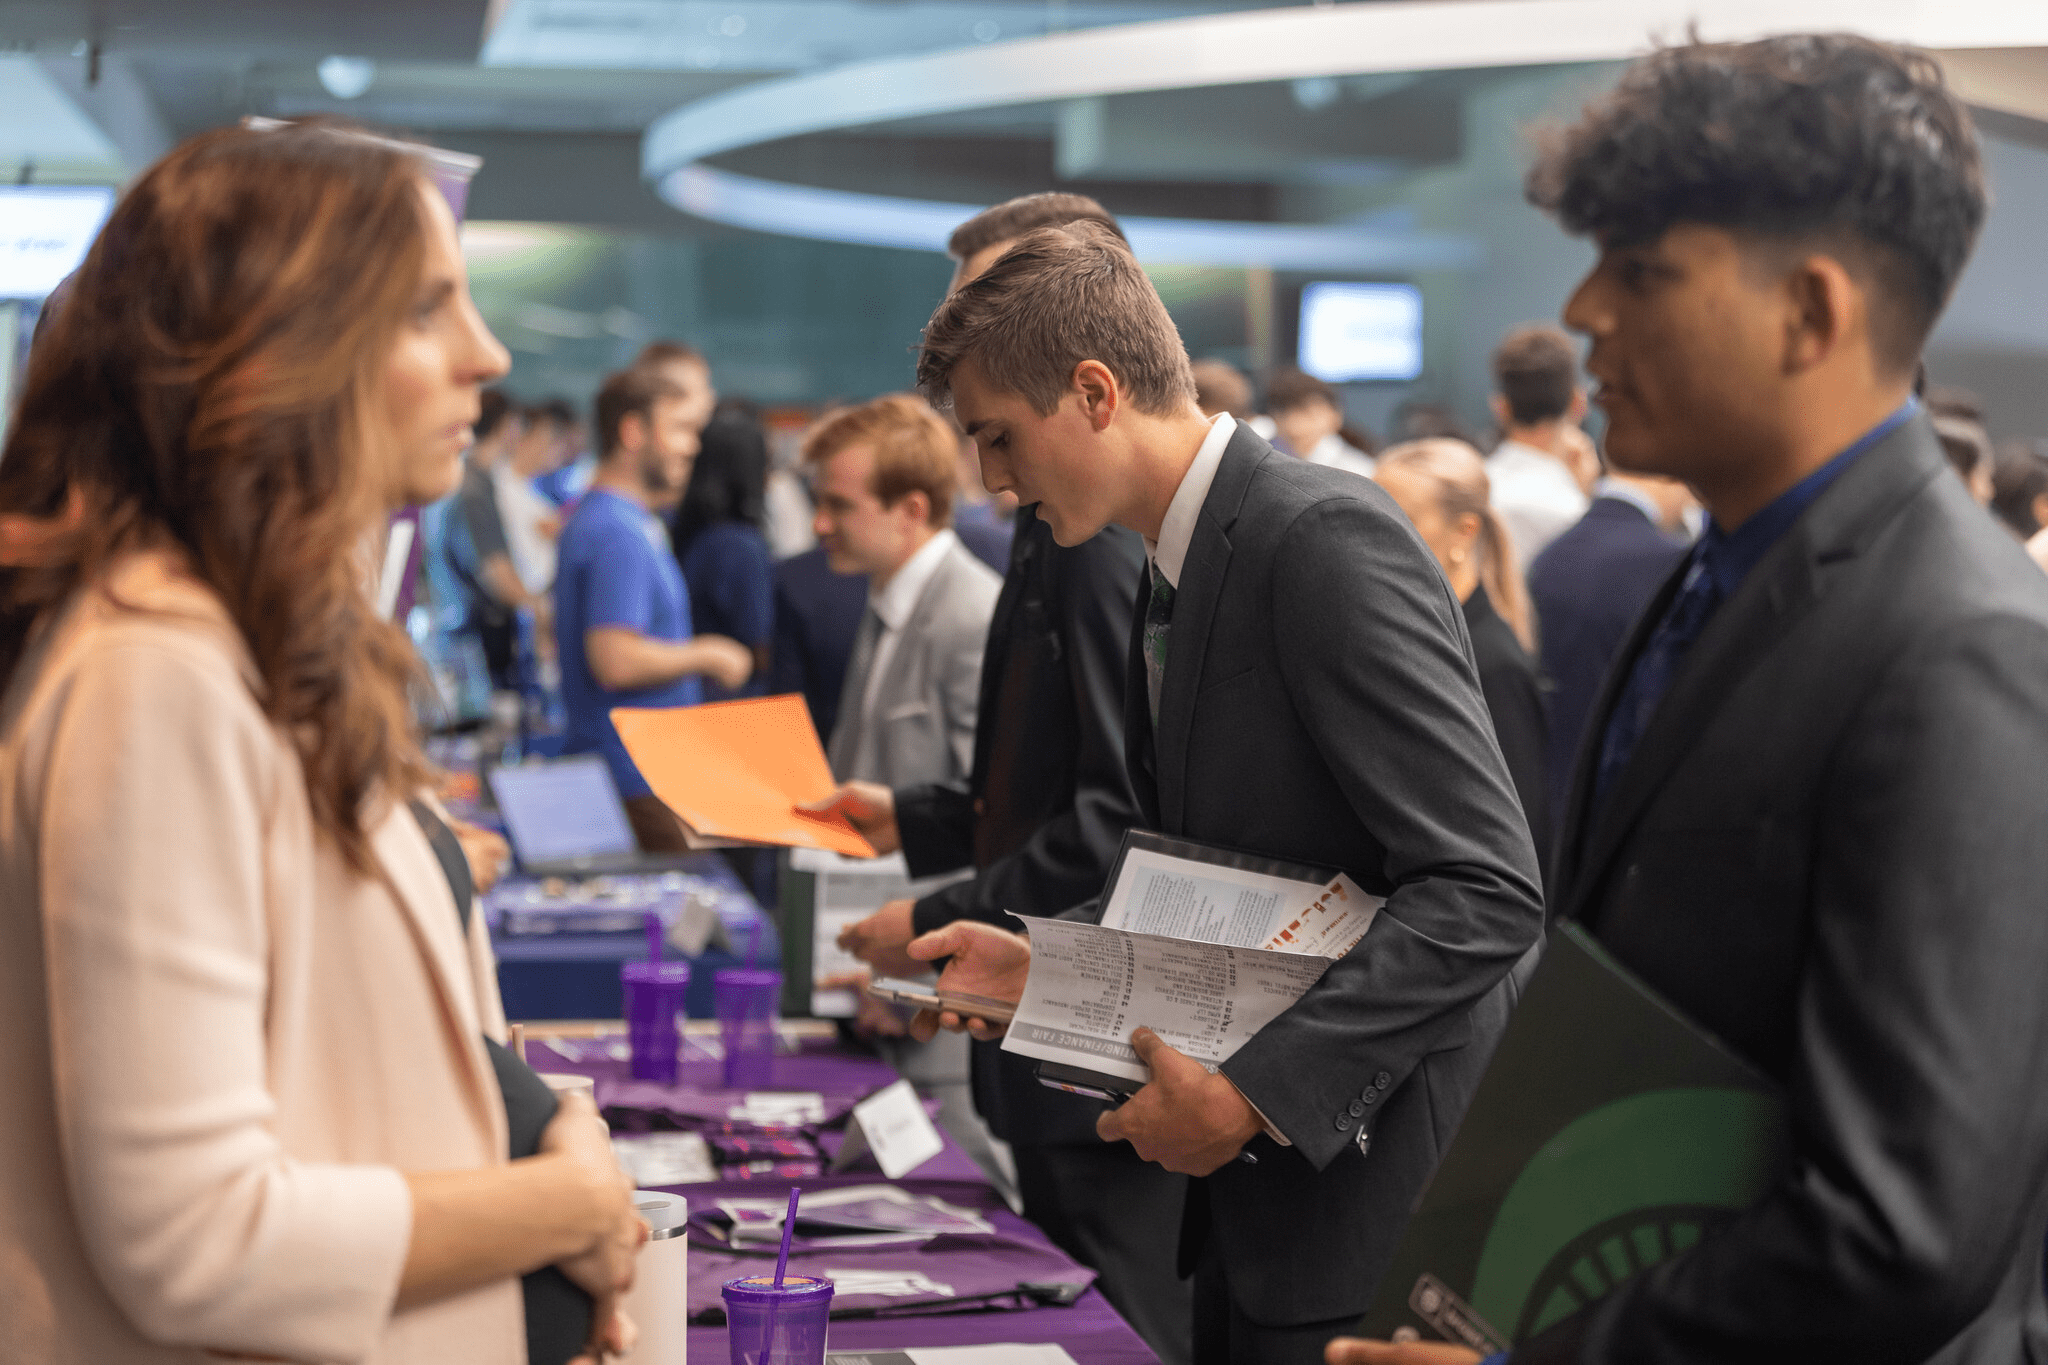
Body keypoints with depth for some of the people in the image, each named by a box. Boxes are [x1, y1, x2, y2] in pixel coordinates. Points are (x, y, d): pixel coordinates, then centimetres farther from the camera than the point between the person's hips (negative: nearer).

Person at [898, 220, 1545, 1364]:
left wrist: (1256, 1091, -24)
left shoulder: (1325, 539, -18)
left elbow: (1485, 891, -24)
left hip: (1371, 1180, -9)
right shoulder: (1179, 578, 13)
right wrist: (1044, 966, 9)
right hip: (1261, 1184, 9)